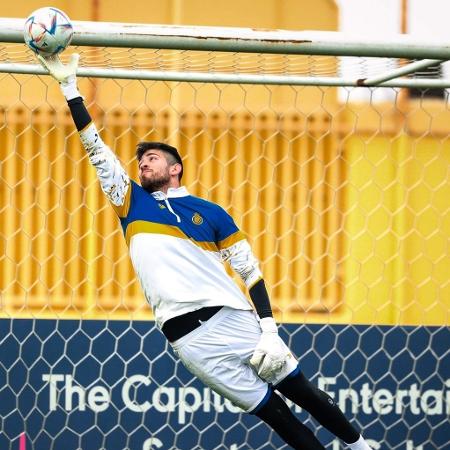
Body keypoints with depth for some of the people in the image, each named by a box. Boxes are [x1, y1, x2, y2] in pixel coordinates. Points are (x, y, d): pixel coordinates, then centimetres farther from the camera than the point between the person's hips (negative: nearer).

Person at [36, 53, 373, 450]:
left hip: (233, 318, 0)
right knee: (272, 410, -1)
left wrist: (269, 330, -6)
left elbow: (252, 272, 7)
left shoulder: (211, 213, 10)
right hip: (188, 337, 1)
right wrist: (69, 87, 6)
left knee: (301, 391, 1)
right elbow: (96, 149, 11)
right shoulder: (133, 203, 15)